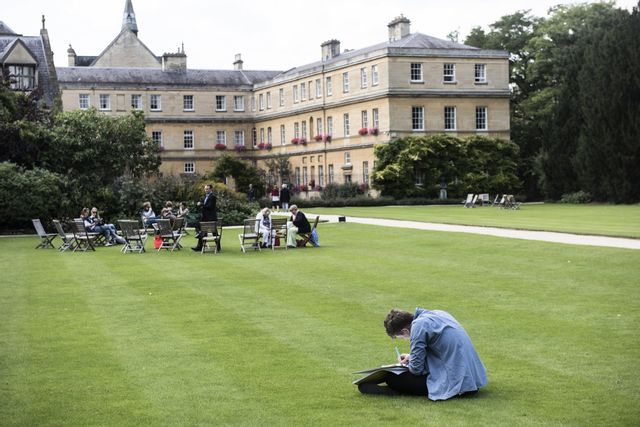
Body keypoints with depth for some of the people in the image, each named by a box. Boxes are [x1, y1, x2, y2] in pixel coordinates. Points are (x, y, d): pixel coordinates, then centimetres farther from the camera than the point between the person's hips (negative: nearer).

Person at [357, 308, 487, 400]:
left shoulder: (418, 326, -13)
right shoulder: (437, 313, 11)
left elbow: (416, 369, -10)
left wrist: (408, 364, 12)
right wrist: (412, 357, 23)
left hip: (455, 382, -9)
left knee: (392, 377, -2)